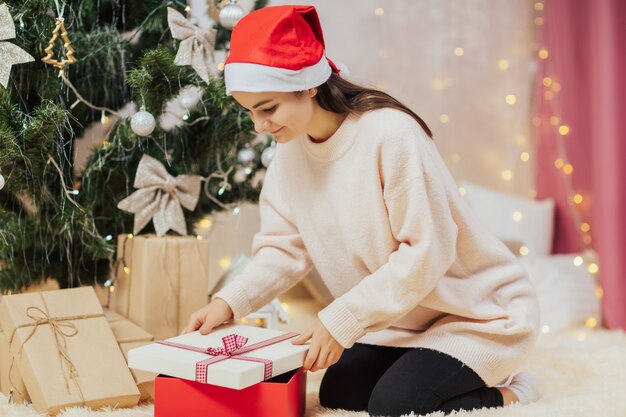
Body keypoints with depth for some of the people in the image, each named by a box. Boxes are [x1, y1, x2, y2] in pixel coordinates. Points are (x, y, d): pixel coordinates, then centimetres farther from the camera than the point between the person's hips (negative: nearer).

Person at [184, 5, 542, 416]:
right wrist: (229, 301, -17)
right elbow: (284, 248, 0)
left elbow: (426, 253, -27)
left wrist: (341, 320, -26)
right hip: (401, 315, 8)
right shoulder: (291, 152, -5)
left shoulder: (390, 134, -28)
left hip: (479, 309, -7)